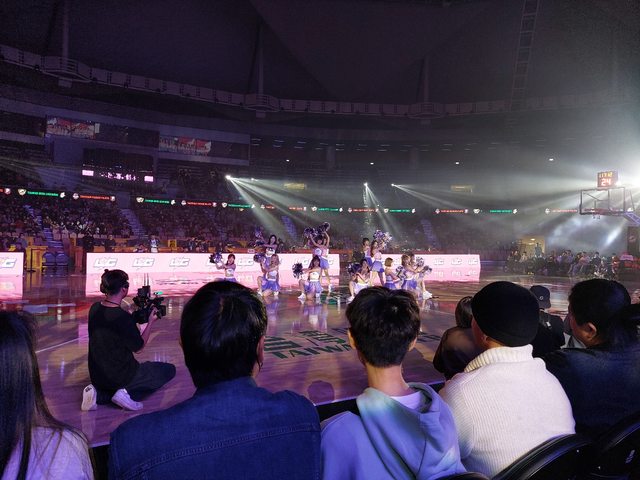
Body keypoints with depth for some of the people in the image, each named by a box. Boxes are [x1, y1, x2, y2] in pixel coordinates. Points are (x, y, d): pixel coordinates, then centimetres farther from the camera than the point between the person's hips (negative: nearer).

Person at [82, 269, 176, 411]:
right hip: (121, 377, -7)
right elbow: (139, 348, -10)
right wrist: (150, 322, -1)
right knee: (169, 370, 10)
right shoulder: (124, 317, -25)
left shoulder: (94, 309, -4)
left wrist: (135, 315, 9)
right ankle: (129, 394, -4)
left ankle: (99, 395, 9)